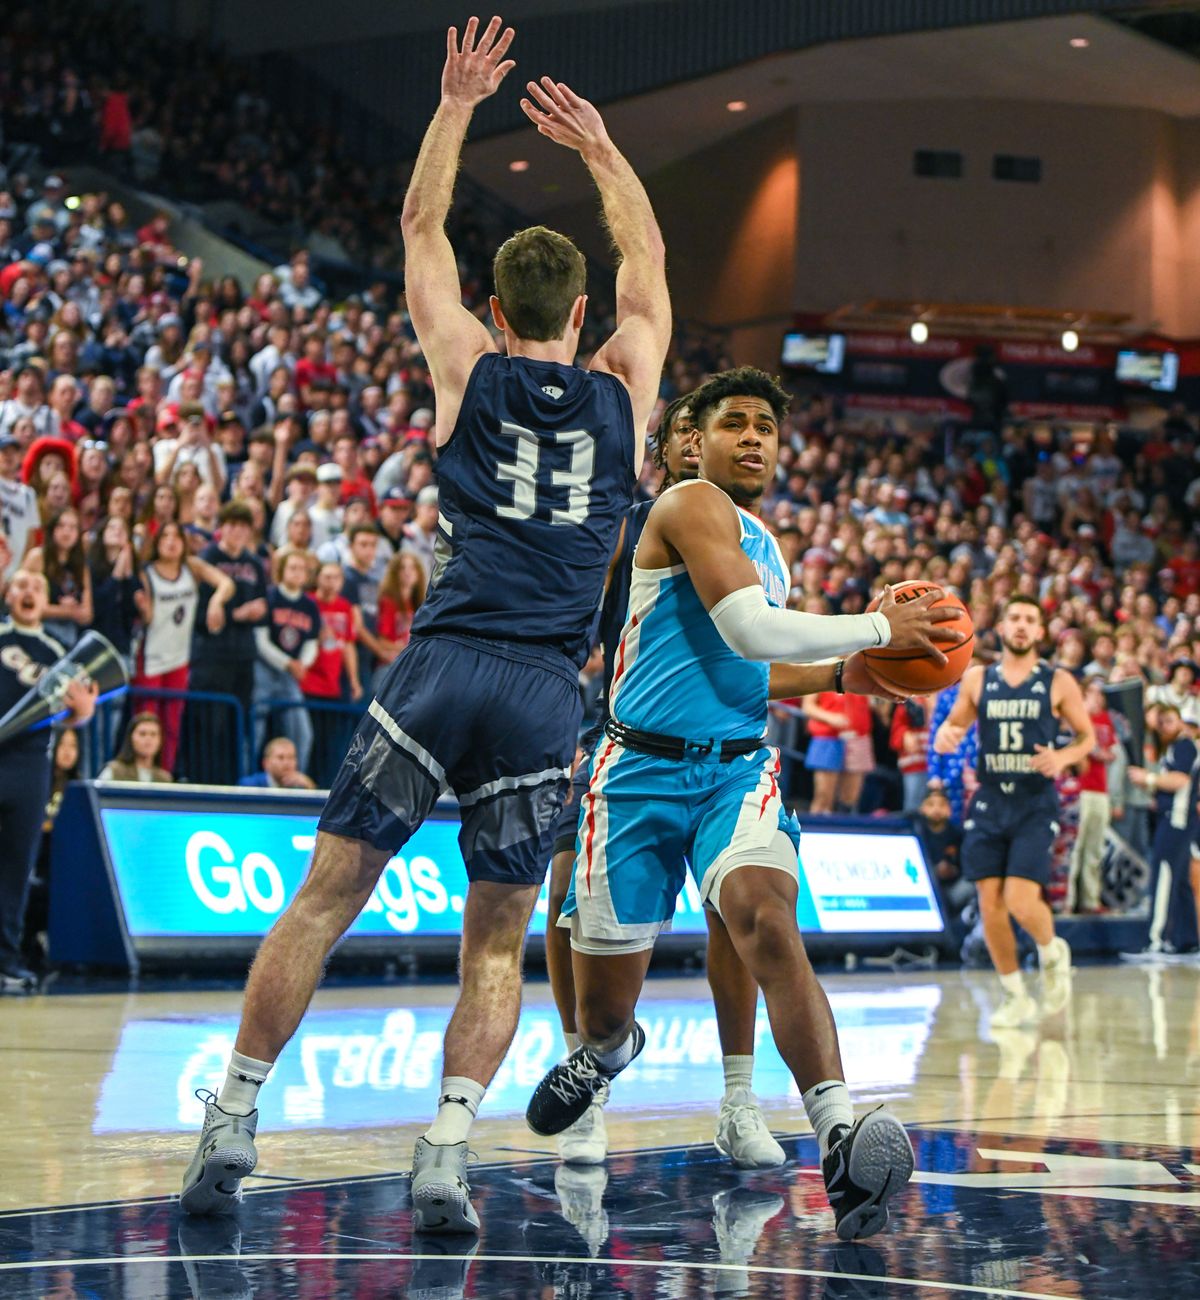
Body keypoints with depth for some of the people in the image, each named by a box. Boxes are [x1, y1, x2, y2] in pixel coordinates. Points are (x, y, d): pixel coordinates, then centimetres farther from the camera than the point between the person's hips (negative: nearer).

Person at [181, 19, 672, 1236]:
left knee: (325, 898, 4)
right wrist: (599, 146, 32)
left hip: (443, 665, -1)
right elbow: (647, 260, 28)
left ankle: (231, 1125, 3)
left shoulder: (468, 371, 7)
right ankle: (445, 1156, -5)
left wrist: (456, 105, 25)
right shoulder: (623, 392, 10)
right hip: (547, 691, 1)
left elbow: (420, 230, 21)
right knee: (496, 940, 8)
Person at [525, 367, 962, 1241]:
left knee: (766, 916, -28)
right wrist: (880, 627, -8)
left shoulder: (764, 547, 20)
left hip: (739, 768, 5)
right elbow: (748, 630, -18)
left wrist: (835, 676, 18)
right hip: (643, 768, -4)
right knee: (605, 1000, 4)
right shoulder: (693, 506, -5)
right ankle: (608, 1048, 44)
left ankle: (840, 1136, -42)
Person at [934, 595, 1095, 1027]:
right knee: (990, 905, -1)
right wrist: (945, 736, -11)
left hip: (1036, 803, -3)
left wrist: (1064, 757, -14)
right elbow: (952, 727, 14)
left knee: (1021, 902, -15)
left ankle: (1052, 951, 19)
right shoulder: (977, 679, 7)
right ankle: (1015, 997, 15)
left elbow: (1088, 736, 7)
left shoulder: (1058, 682, 0)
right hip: (989, 803, 3)